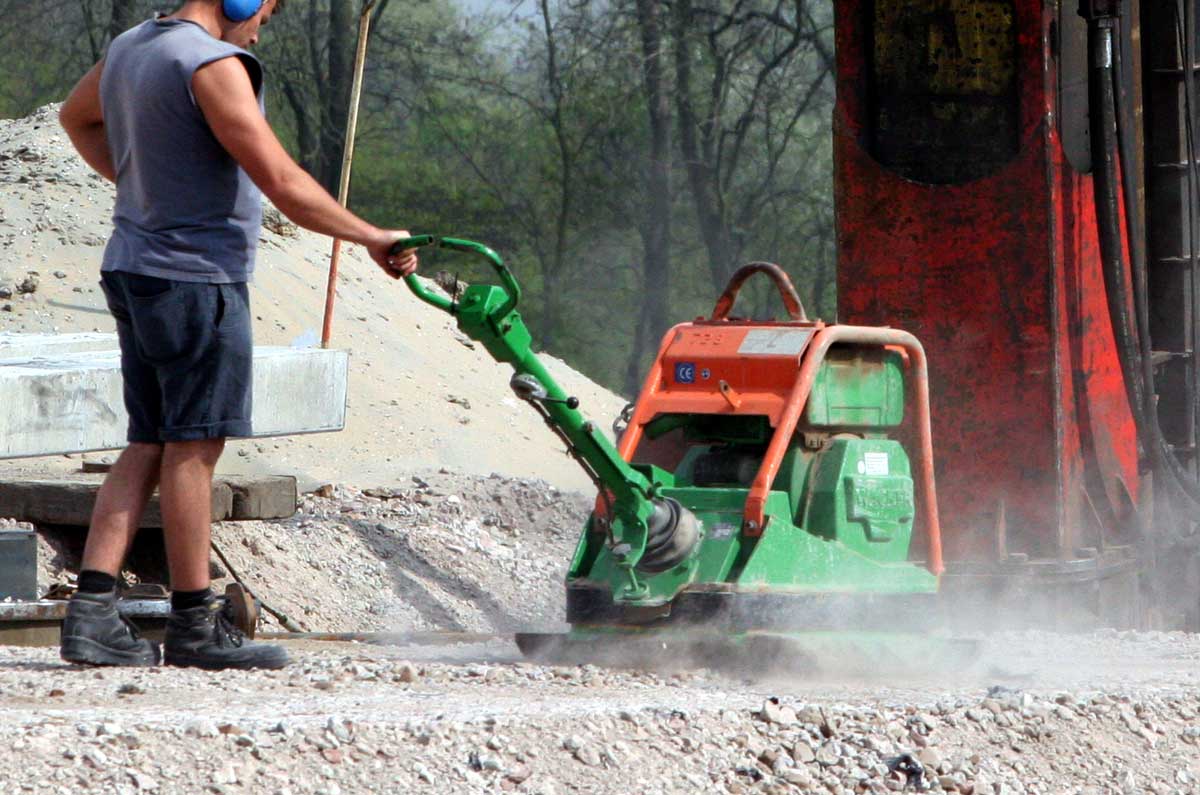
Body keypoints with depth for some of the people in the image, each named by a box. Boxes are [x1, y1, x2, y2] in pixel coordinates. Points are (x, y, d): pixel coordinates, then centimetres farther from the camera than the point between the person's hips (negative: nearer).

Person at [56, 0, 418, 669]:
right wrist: (373, 239, -12)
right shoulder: (213, 64, -16)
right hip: (196, 277, -9)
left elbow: (77, 117, 34)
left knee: (150, 444, 10)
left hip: (135, 266, 9)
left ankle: (93, 612, 2)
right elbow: (283, 183, -20)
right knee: (193, 445, -3)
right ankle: (196, 626, 2)